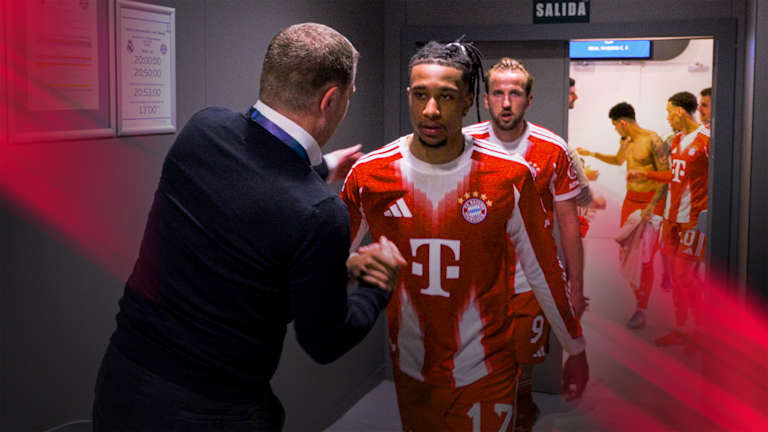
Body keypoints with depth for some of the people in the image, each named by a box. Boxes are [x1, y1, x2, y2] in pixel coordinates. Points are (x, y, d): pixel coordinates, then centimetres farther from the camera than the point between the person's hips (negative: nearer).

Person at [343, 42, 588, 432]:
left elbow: (544, 271, -2)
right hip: (411, 371, 3)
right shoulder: (369, 175, -9)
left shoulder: (510, 176, -12)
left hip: (485, 373, -2)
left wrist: (576, 351, 5)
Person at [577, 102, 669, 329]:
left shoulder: (652, 140, -15)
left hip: (651, 201, -8)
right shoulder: (625, 142, 10)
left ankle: (641, 311, -1)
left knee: (644, 257, -7)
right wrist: (591, 154, 31)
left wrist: (651, 206, -25)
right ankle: (639, 294, 28)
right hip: (630, 199, 8)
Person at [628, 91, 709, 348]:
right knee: (676, 275, 10)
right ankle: (680, 329, 20)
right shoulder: (677, 139, 14)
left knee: (684, 274, -8)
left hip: (694, 219, -8)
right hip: (673, 217, 8)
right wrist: (644, 174, 28)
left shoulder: (706, 139, -12)